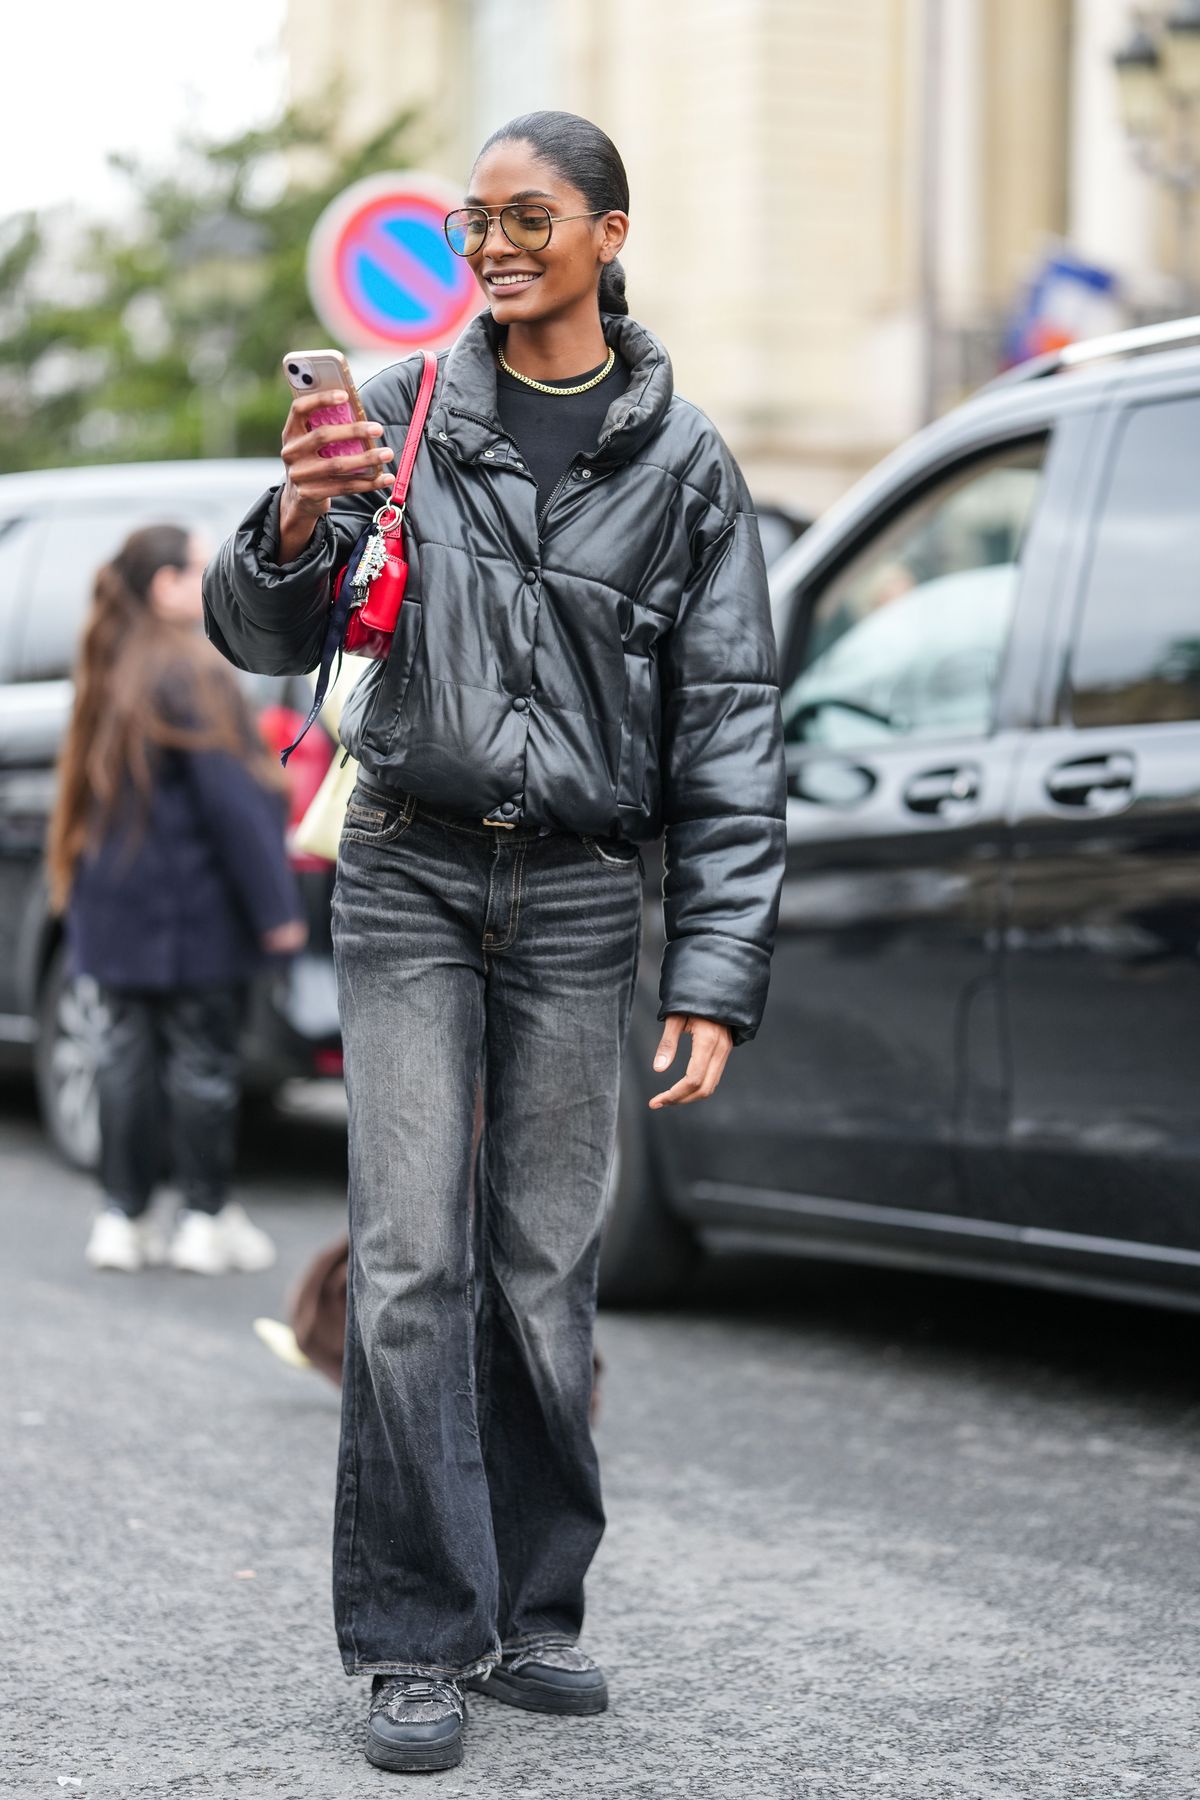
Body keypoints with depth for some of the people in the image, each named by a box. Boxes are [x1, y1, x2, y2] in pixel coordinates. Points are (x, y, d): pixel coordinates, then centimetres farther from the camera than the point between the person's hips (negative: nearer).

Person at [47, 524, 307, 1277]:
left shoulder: (111, 672, 12)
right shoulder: (192, 673, -15)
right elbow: (231, 797, -17)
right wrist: (276, 905, -15)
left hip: (115, 901, 8)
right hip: (193, 904, -8)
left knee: (131, 1052, 9)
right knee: (203, 1053, 0)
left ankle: (124, 1217, 11)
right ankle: (207, 1219, 5)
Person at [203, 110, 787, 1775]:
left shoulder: (681, 464, 3)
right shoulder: (407, 416, 4)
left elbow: (732, 741, 1)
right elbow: (264, 636, 3)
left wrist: (717, 979, -5)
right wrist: (292, 527, -20)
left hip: (581, 897, 0)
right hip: (410, 879, 0)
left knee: (551, 1267, 5)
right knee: (412, 1261, -5)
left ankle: (532, 1614, 16)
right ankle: (416, 1641, 0)